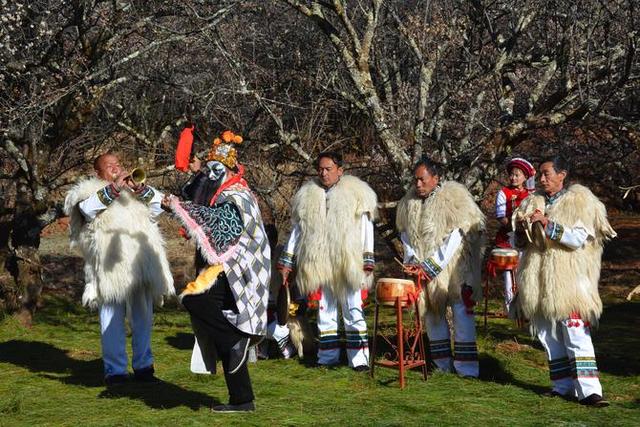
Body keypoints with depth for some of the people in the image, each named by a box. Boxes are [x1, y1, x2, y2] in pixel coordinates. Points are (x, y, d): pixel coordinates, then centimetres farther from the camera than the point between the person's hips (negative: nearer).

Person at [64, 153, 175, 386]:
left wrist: (140, 188, -11)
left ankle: (143, 366, 19)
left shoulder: (136, 191, 19)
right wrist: (114, 188, -18)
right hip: (110, 269, -3)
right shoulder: (90, 191, 9)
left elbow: (159, 203, 5)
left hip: (141, 267, 4)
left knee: (143, 319, 9)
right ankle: (114, 370, 4)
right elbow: (87, 209, -12)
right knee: (112, 321, -3)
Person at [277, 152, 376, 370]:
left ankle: (359, 358, -1)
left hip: (348, 265, -3)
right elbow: (297, 229, 15)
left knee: (353, 310, -2)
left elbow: (366, 227, 0)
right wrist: (286, 260, 12)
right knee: (325, 311, 9)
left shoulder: (356, 193, 1)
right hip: (320, 266, 4)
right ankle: (328, 356, 16)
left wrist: (367, 259, -6)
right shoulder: (308, 195, 11)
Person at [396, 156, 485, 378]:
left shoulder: (454, 198, -11)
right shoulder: (409, 202, 6)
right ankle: (442, 363, 18)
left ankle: (466, 366, -5)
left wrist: (430, 267, -17)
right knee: (432, 313, 9)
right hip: (423, 270, 6)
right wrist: (412, 261, -4)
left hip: (453, 266, -5)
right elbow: (405, 234, 13)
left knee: (462, 312, -8)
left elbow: (456, 237, -15)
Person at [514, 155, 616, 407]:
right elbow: (517, 241, 17)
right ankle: (563, 387, 15)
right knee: (549, 336, 8)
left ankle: (588, 390, -16)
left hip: (569, 278, -6)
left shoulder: (579, 200, -1)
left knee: (576, 334, -13)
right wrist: (520, 226, -5)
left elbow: (579, 238, -13)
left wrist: (547, 223, -19)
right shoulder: (533, 202, 14)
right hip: (538, 278, 6)